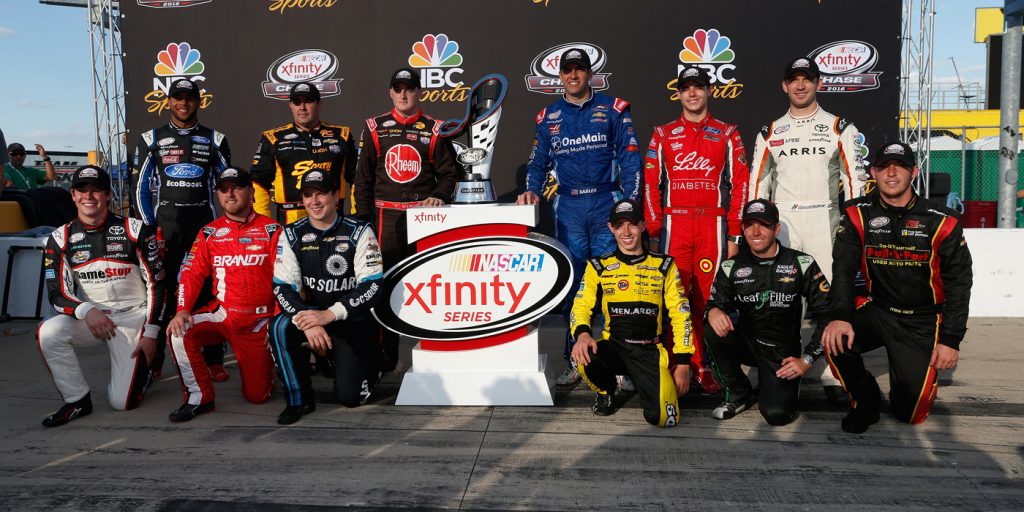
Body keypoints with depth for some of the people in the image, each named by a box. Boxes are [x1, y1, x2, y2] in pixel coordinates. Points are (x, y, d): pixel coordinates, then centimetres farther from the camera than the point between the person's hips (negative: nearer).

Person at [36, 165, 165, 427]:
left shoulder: (135, 231, -9)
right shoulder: (61, 239, -1)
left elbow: (156, 284, -6)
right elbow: (58, 294, -4)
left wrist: (150, 333, -10)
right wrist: (87, 311, -26)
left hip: (133, 317, -3)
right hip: (89, 317, 3)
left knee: (122, 402, -12)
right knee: (48, 333, -29)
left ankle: (141, 370, 24)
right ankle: (77, 401, -8)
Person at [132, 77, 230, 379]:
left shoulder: (214, 140, 9)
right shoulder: (151, 140, 9)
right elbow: (140, 186, 9)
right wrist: (148, 226, 2)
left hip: (205, 224, 0)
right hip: (165, 225, 0)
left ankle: (214, 360, 4)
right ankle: (152, 360, 10)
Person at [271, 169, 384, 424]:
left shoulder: (359, 232, -11)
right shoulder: (292, 234, -3)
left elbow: (373, 286, -16)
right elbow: (282, 287, -8)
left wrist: (329, 314, -26)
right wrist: (307, 322, -26)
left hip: (354, 322, -2)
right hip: (312, 312, 3)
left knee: (350, 396, -9)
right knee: (280, 327, -30)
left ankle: (370, 360, 26)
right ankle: (300, 400, -10)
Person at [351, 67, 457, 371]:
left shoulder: (433, 130, 6)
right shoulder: (375, 128, 8)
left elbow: (448, 172, 8)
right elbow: (363, 177, 8)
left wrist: (439, 197, -10)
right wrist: (362, 218, 3)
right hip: (386, 217, 1)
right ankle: (384, 355, 10)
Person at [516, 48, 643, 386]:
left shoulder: (613, 110, 6)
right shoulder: (549, 117, 14)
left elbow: (629, 158, 2)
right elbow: (538, 162, 19)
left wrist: (630, 202, -7)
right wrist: (532, 191, 1)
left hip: (607, 204, -2)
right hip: (567, 208, 2)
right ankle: (575, 361, 11)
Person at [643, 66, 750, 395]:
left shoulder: (726, 134, 11)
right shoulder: (663, 135, 13)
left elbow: (739, 185, 7)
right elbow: (651, 184, 9)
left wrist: (734, 235, 0)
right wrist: (653, 232, 1)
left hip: (713, 226, -1)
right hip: (673, 227, 1)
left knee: (708, 298, -1)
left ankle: (705, 367, 6)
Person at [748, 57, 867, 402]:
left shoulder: (839, 127, 8)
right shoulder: (770, 132, 13)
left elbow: (855, 176, 3)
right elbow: (757, 182, 13)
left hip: (823, 222, -2)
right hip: (780, 221, 2)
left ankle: (831, 374, 0)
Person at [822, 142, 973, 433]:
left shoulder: (942, 221, -8)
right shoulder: (858, 215, -4)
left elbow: (958, 283, -3)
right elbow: (844, 268, -11)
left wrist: (950, 339, -8)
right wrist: (840, 316, -26)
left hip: (923, 322, -1)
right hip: (877, 309, 2)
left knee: (911, 411, -7)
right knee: (835, 340, -30)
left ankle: (914, 374, 31)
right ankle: (865, 402, -1)